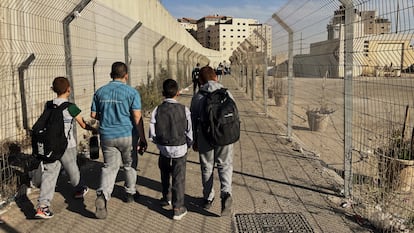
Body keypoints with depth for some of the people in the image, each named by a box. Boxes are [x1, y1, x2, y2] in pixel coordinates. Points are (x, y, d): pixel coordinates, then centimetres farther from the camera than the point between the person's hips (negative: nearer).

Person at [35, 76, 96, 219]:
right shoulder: (70, 107, -10)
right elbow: (83, 124, -3)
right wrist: (93, 129, 15)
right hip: (66, 146, -4)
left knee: (49, 173, 2)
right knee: (72, 170, 17)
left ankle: (42, 206, -6)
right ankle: (80, 190, 41)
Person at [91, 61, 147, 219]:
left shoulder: (100, 92, 4)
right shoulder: (132, 92, -8)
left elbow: (93, 114, 9)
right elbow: (137, 117, -14)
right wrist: (142, 139, -9)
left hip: (107, 135, 2)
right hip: (127, 135, -2)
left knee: (109, 167, 6)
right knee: (129, 165, 18)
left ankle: (102, 195, -16)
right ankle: (130, 193, 33)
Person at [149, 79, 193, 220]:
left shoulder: (157, 110, -9)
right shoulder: (184, 110, -12)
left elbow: (152, 135, -6)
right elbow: (189, 132, -6)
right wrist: (189, 144, 13)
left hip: (163, 148, 2)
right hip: (180, 148, -2)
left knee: (165, 174, 25)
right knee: (178, 178, 7)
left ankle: (166, 198, 42)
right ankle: (178, 208, 9)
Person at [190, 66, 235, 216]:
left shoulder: (197, 97, -2)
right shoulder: (226, 93, 0)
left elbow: (193, 121, 2)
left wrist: (194, 141, 12)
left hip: (205, 136, 0)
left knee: (206, 167, 14)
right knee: (225, 165, 10)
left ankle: (208, 198, 24)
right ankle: (226, 193, -12)